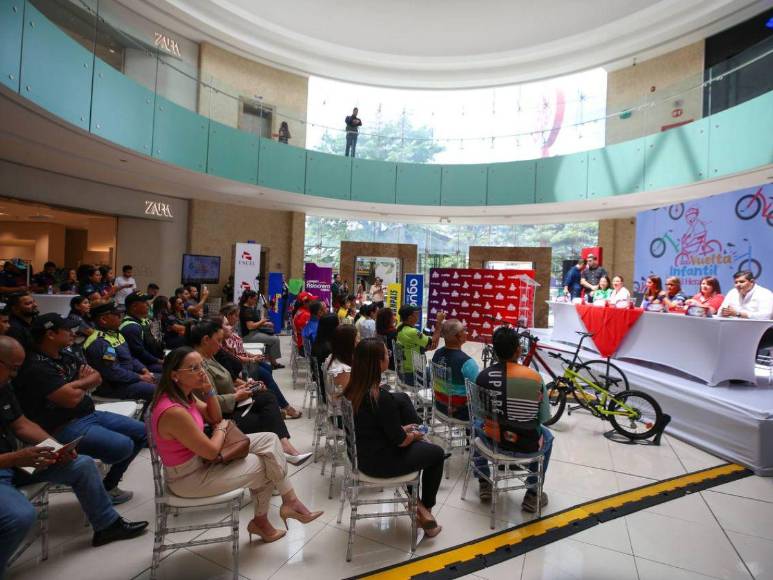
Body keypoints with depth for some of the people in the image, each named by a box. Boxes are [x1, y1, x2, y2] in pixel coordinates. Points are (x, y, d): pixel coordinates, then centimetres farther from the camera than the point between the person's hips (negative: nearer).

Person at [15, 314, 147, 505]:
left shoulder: (65, 355, 9)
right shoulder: (36, 367, -20)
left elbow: (96, 378, 12)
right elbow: (72, 398, -26)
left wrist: (77, 384, -11)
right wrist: (83, 382, -3)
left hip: (89, 414, 10)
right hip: (65, 426, -9)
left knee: (141, 432, 6)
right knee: (123, 445, -26)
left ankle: (109, 484, 14)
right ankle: (104, 489, 4)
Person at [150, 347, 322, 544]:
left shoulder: (184, 394, -4)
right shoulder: (174, 412, -32)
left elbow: (215, 418, 8)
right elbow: (212, 451, -25)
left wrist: (209, 389, -8)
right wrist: (222, 429, -5)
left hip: (199, 456, 9)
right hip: (189, 477, -9)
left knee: (269, 439, 1)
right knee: (263, 465, 0)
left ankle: (290, 501, 7)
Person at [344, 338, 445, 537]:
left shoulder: (352, 390, -6)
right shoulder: (382, 397, -30)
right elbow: (400, 441, -19)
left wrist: (402, 428, 10)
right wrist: (414, 435, 1)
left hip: (362, 455, 7)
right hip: (381, 461, -7)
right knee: (436, 453, 14)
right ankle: (425, 508, 32)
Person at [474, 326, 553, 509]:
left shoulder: (484, 376, -13)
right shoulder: (535, 378, -15)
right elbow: (545, 417, -3)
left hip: (495, 441, 1)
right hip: (528, 446, 0)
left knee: (477, 427, 34)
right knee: (547, 437, 34)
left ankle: (485, 485, 37)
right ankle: (532, 495, 33)